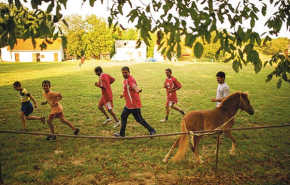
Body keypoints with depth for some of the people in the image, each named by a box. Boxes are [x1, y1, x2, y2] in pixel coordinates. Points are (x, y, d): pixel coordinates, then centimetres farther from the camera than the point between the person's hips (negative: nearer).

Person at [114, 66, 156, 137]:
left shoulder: (130, 79, -19)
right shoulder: (126, 79, 11)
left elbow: (134, 86, -41)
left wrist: (138, 90, -62)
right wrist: (124, 95, 36)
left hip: (134, 104, -10)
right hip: (129, 104, 10)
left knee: (139, 119, 0)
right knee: (123, 116, 15)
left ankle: (152, 130, 16)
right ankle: (122, 134, 27)